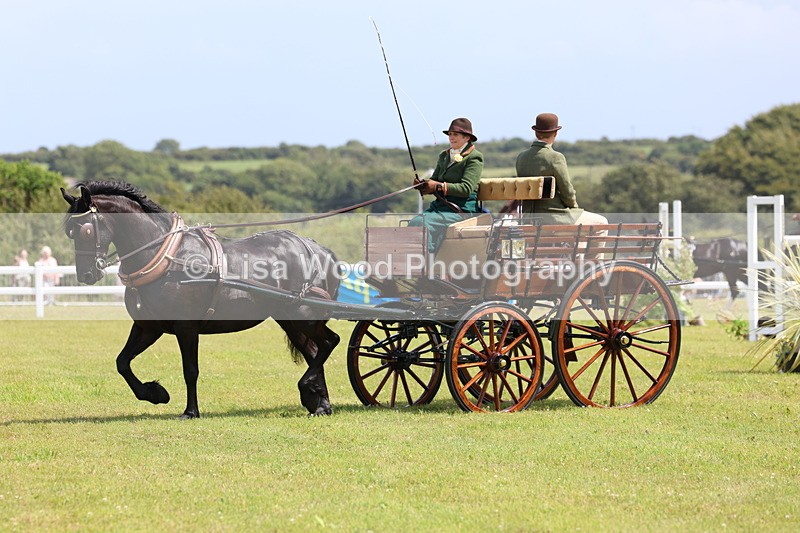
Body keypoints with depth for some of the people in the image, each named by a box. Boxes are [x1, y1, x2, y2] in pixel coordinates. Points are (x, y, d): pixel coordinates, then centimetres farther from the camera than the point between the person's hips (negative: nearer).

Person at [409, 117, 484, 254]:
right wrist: (424, 185, -4)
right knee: (413, 222, -22)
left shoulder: (474, 158, -1)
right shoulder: (444, 156, 22)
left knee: (422, 222, -29)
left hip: (461, 210, -7)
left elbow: (466, 188, -13)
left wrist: (439, 186, -20)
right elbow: (434, 180, 21)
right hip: (439, 205, 7)